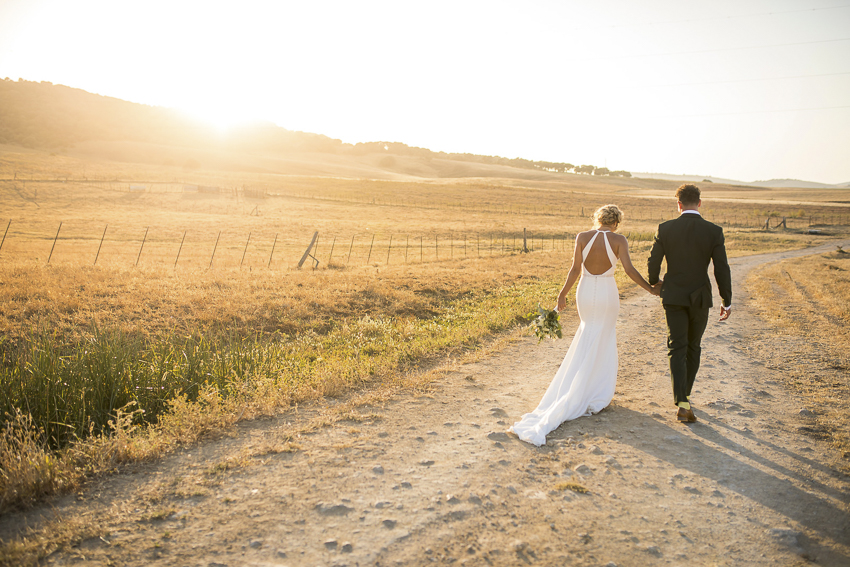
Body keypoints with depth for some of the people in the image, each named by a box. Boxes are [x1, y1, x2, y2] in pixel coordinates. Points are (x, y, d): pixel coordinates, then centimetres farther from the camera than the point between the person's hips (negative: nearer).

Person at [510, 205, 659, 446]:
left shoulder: (582, 237, -5)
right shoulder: (619, 240, -8)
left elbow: (575, 269, -9)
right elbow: (629, 269, -15)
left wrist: (562, 294, -3)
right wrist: (650, 289, -3)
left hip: (585, 292, 2)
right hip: (607, 294, -2)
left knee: (589, 332, 23)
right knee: (601, 342, 9)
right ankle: (594, 393, 12)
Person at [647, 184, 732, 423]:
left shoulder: (665, 228, -7)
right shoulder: (714, 231, -7)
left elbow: (653, 262, -3)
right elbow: (722, 270, -7)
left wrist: (654, 283, 18)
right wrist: (727, 302, 4)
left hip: (673, 297, -1)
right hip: (700, 298, 1)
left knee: (677, 349, 3)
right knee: (693, 347, 19)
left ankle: (682, 403, -9)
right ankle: (684, 393, 33)